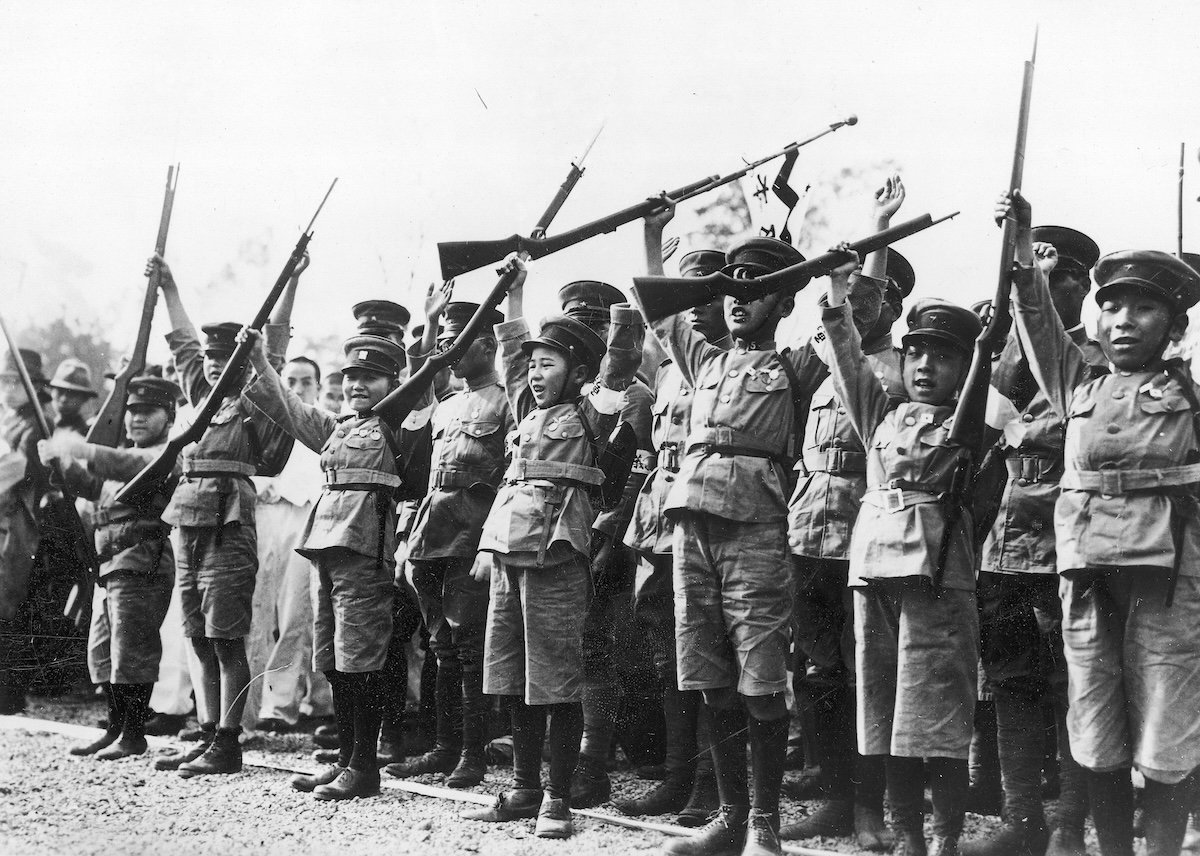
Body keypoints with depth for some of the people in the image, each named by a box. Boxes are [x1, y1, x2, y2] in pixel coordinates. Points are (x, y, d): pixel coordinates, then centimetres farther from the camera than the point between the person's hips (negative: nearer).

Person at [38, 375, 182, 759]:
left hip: (142, 565, -10)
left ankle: (134, 735, 0)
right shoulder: (131, 454, 23)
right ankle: (115, 730, 21)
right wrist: (63, 461, 6)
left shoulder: (168, 454, -6)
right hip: (110, 565, 10)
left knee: (131, 649, -7)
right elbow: (94, 485, 23)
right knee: (101, 652, 13)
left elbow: (133, 467, -25)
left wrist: (80, 449, -28)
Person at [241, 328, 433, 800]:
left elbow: (423, 407, -17)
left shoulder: (397, 425, 1)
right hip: (327, 546, 8)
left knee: (358, 660, -6)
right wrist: (259, 362, 24)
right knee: (332, 662, 11)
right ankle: (345, 758, 20)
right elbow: (287, 408, 29)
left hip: (365, 548, -8)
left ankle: (364, 767, 0)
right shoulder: (339, 426, 21)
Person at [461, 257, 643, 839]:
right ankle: (525, 789, 18)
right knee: (513, 681, 9)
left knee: (556, 681, -4)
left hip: (555, 552, -7)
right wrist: (513, 292, 31)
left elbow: (621, 361, -6)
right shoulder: (529, 410, 21)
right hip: (507, 550, 7)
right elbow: (512, 351, 32)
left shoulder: (589, 413, 4)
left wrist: (623, 308, -7)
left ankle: (557, 799, 1)